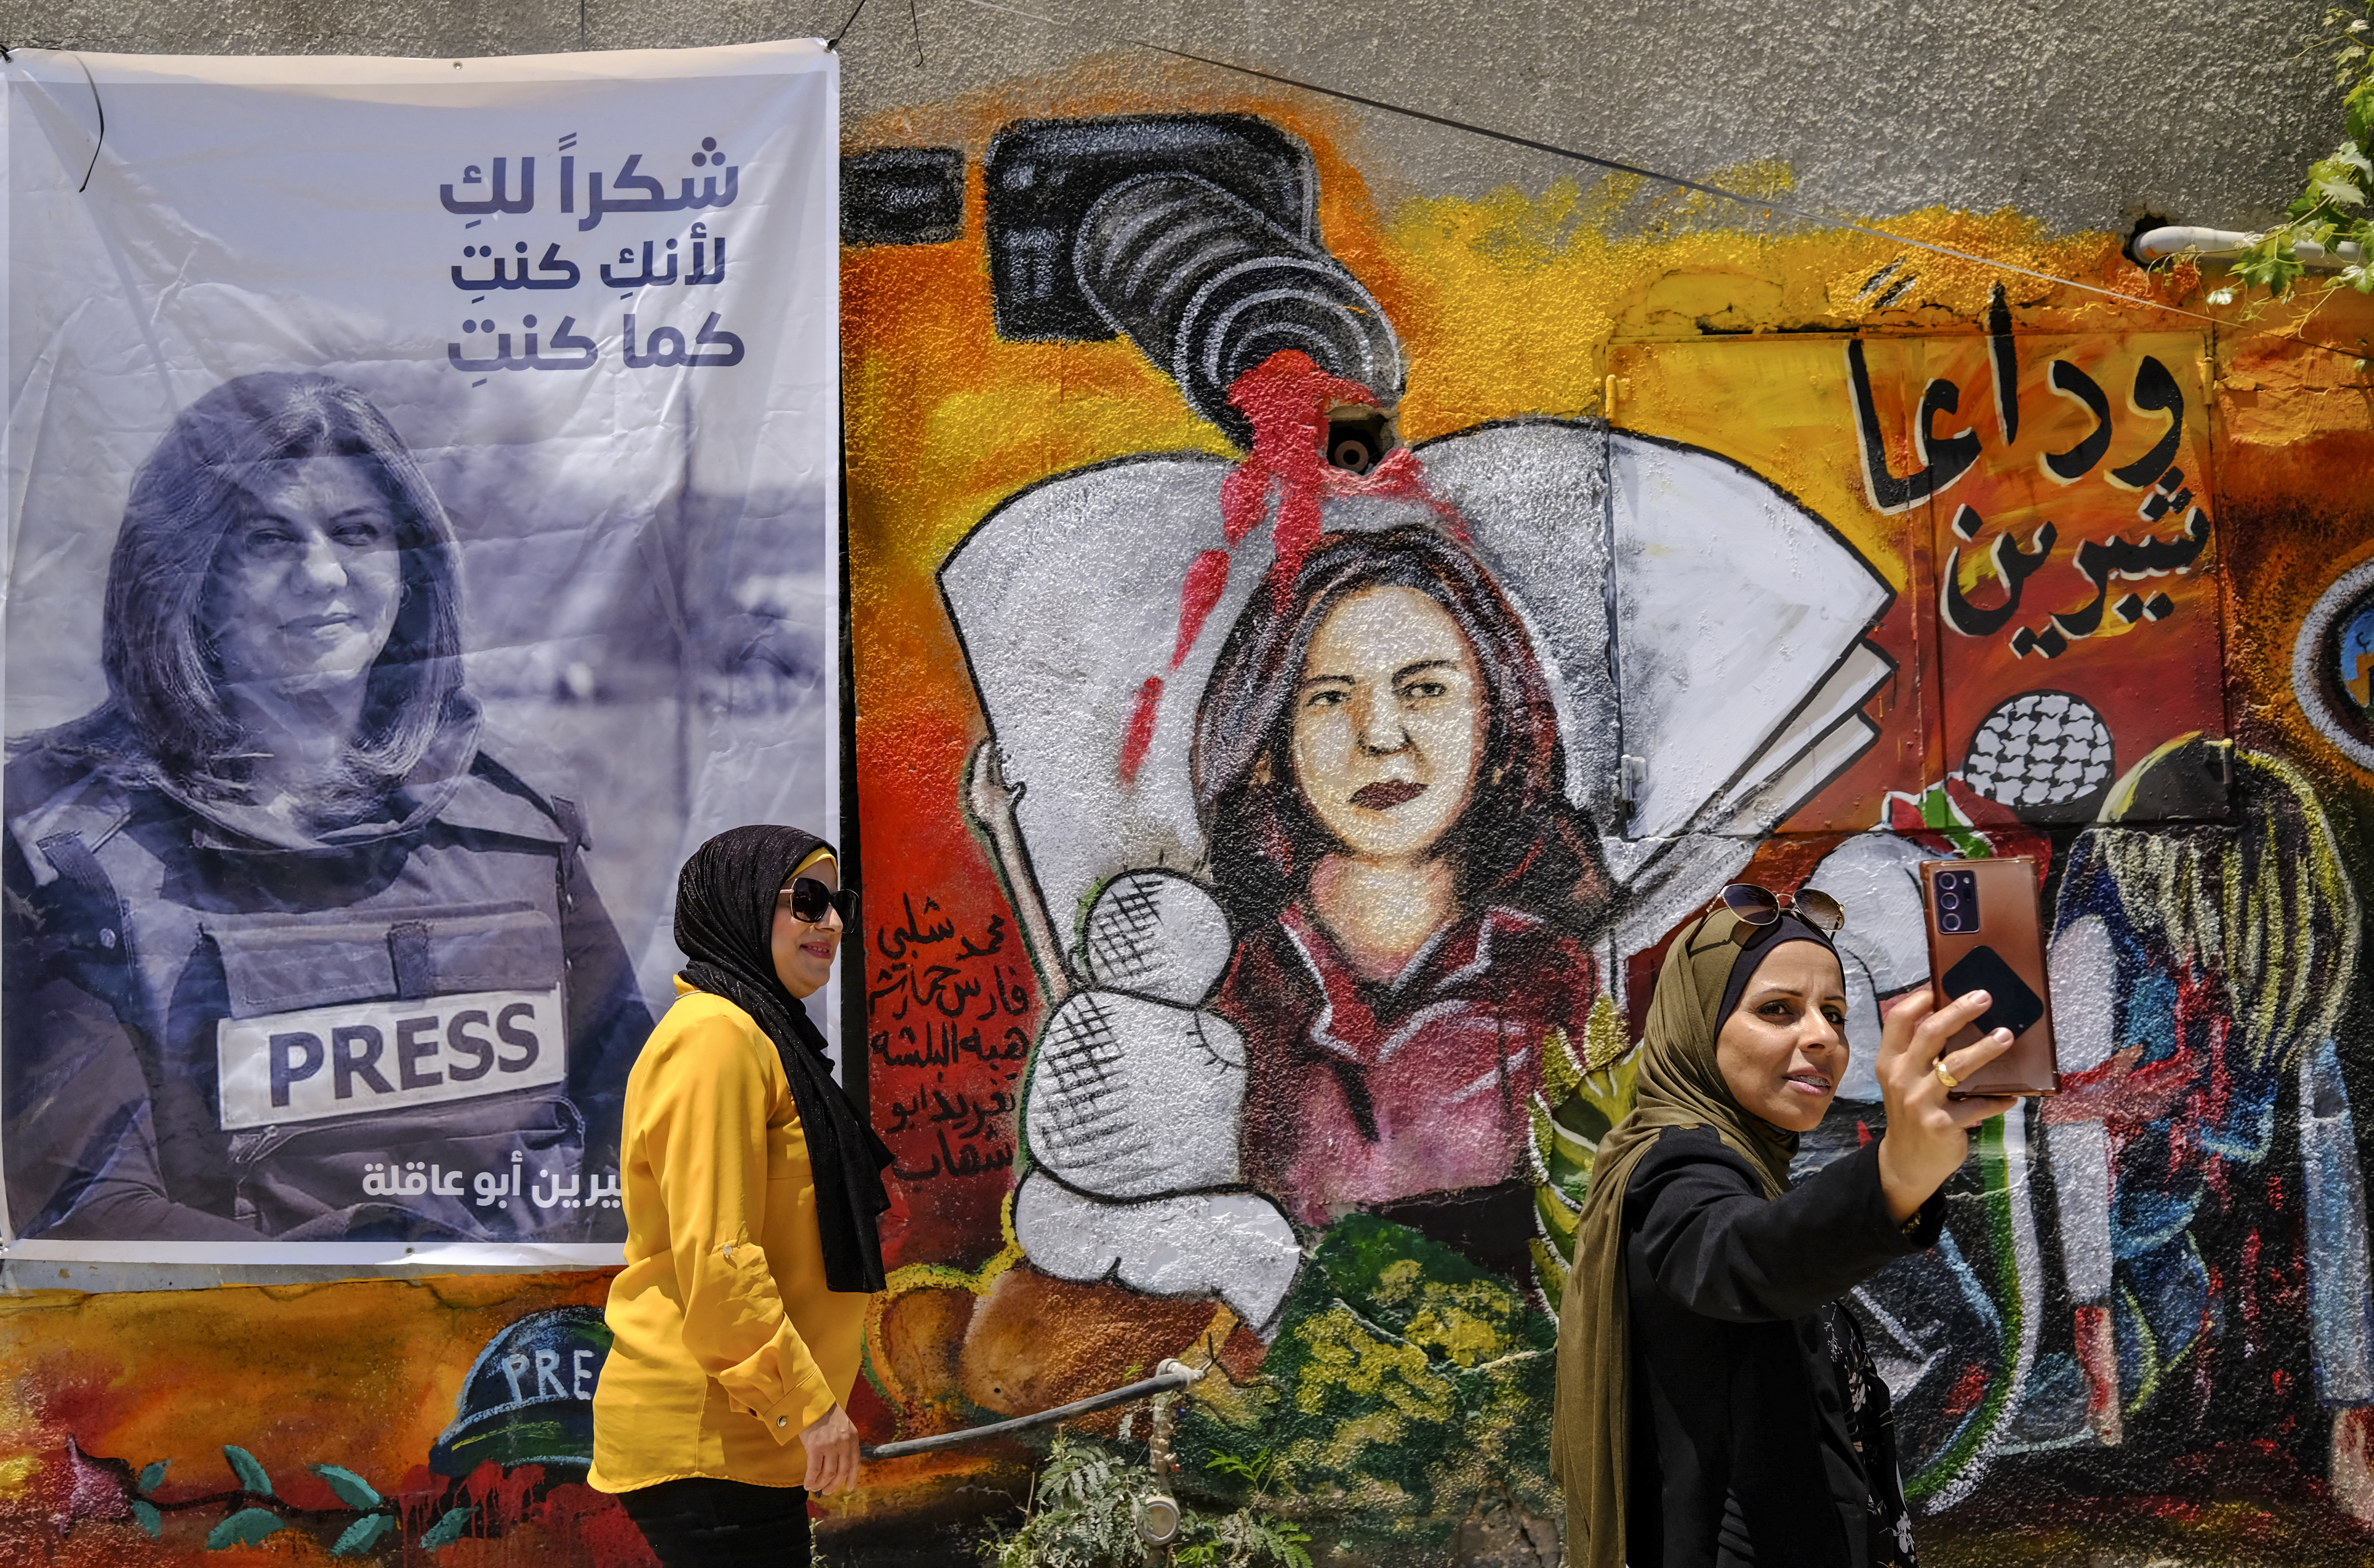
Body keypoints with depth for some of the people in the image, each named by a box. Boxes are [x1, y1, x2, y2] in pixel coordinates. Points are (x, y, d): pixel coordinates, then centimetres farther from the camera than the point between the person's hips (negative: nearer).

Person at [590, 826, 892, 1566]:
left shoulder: (764, 1038, 17)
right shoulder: (716, 1035, -15)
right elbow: (715, 1256, -22)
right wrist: (808, 1402, -18)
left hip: (748, 1432, 10)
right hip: (706, 1438, -10)